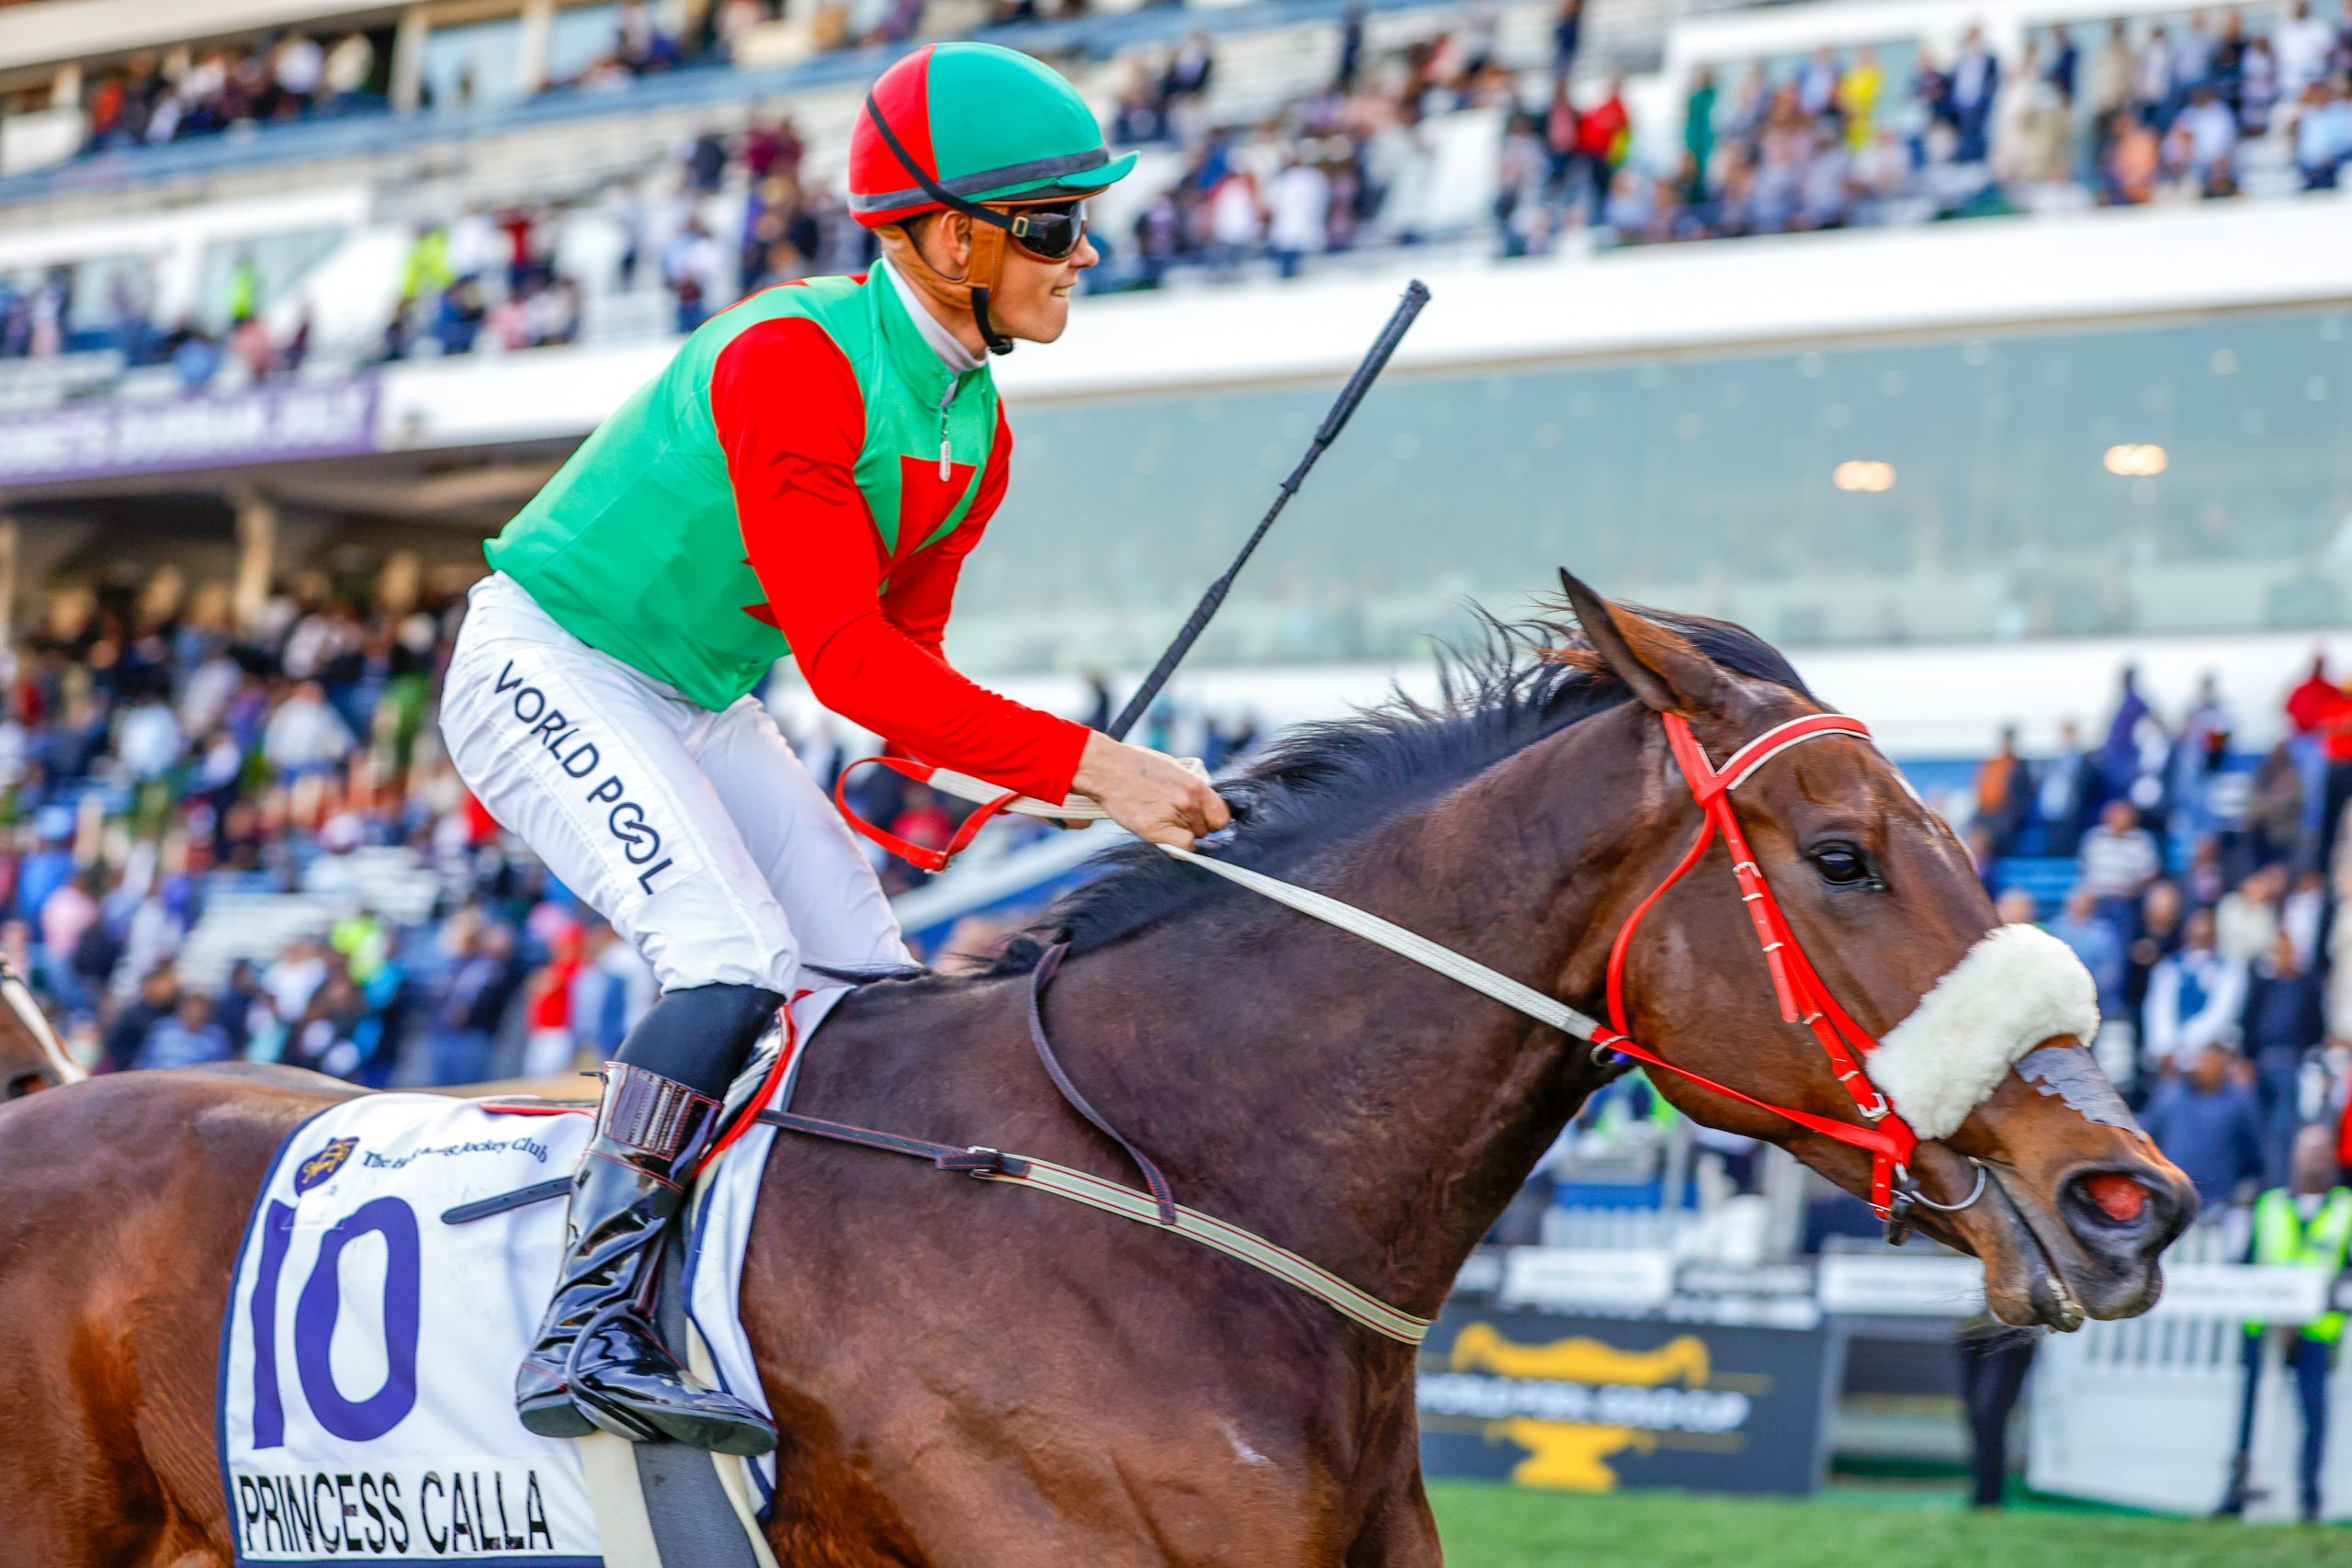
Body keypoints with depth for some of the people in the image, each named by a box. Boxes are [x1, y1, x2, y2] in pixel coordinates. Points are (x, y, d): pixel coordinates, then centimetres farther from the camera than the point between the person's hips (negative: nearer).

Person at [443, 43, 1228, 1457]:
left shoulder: (977, 436, 1)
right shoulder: (790, 361, -28)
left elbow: (903, 654, 7)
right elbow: (847, 659, -33)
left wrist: (1035, 763, -13)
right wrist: (1083, 761, -36)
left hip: (708, 705, 9)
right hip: (550, 669, -9)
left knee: (879, 999, 4)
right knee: (739, 958, -27)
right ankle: (588, 1332, -28)